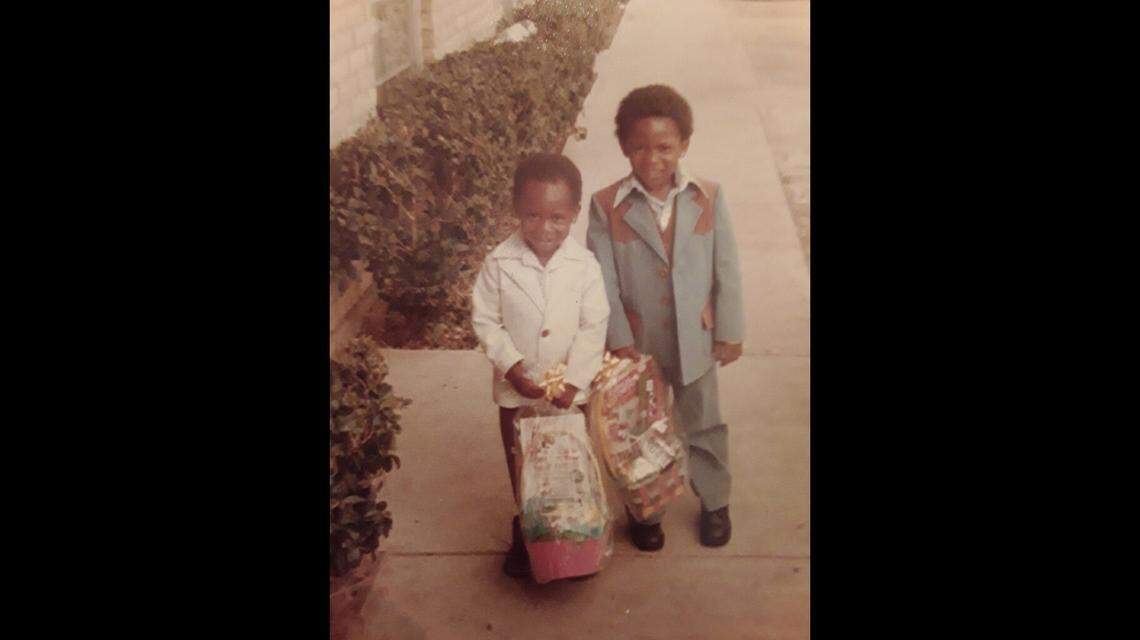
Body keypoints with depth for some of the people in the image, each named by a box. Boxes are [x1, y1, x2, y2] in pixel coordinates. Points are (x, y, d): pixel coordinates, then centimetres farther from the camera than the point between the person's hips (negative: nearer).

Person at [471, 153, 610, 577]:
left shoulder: (585, 265, -15)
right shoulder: (499, 263, -14)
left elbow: (594, 327, -11)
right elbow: (485, 321, -8)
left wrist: (574, 379, -18)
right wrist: (512, 367, -17)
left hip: (572, 387, 0)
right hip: (516, 387, 1)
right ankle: (525, 533, 39)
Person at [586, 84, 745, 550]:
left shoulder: (708, 198, -11)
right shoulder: (607, 206, -14)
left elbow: (726, 269, -5)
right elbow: (604, 280, -12)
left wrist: (730, 331, -2)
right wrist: (619, 340, -13)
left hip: (696, 339, 1)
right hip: (636, 342, -1)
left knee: (702, 424, 19)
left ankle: (715, 502, 40)